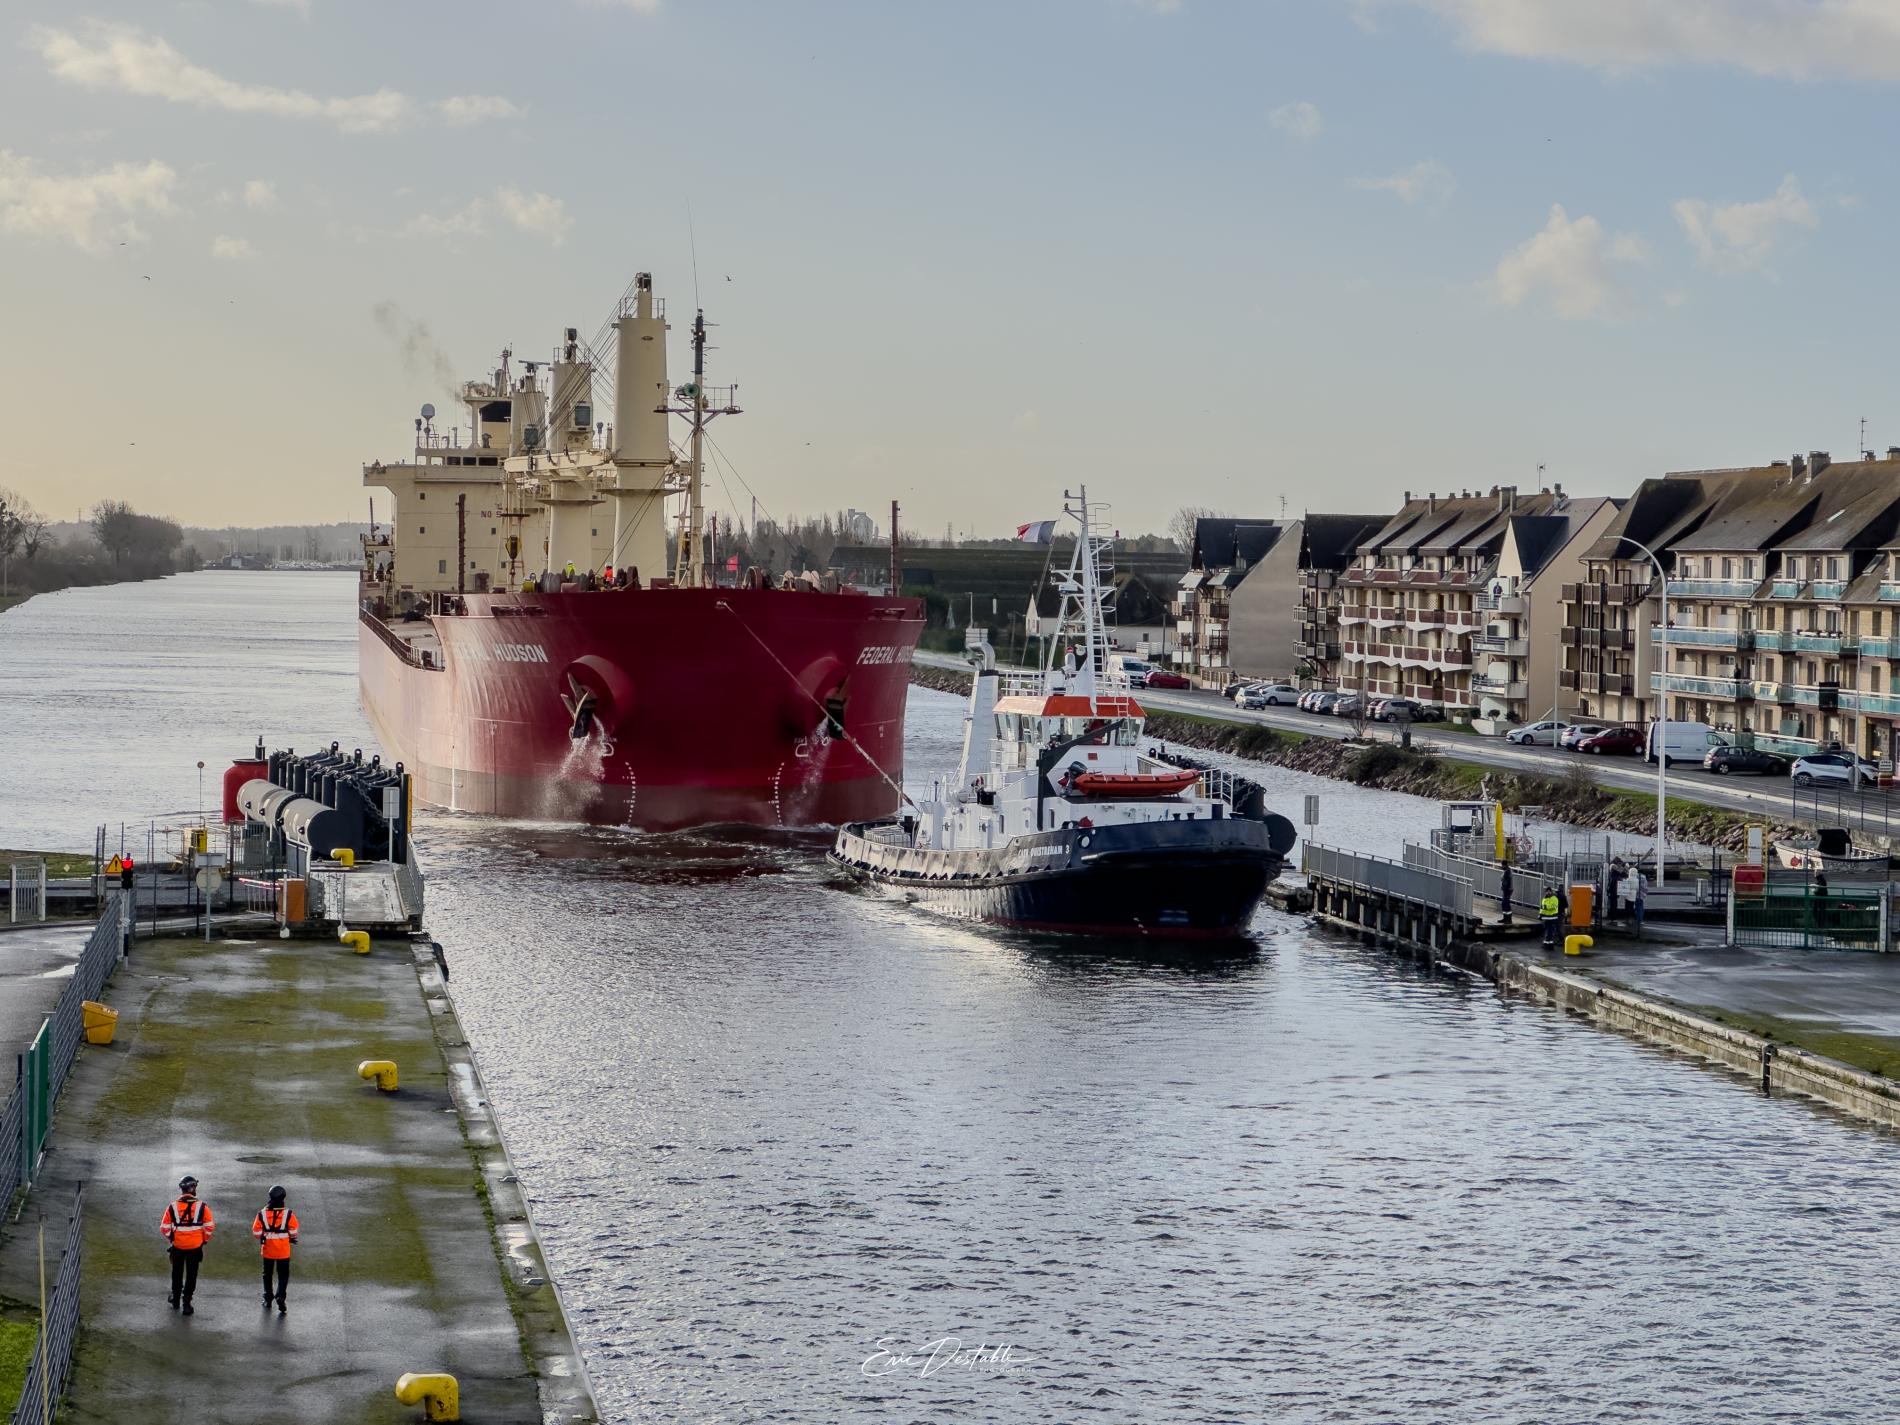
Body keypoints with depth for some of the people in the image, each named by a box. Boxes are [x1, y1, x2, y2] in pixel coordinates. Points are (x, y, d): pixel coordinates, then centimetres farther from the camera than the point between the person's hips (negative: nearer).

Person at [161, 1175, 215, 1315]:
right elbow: (210, 1226, -7)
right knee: (191, 1274, 8)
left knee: (177, 1273, 20)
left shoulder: (172, 1207, -9)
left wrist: (170, 1239, 14)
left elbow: (164, 1227, -4)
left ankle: (176, 1300, 34)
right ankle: (186, 1302, 4)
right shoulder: (202, 1207, -12)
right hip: (195, 1246, -1)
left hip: (177, 1246, 1)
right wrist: (204, 1239, 11)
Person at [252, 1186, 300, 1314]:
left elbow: (256, 1231, -3)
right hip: (283, 1250, -2)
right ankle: (280, 1297, -12)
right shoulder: (288, 1214, -12)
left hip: (267, 1249, 2)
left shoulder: (262, 1213, -8)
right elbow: (293, 1231, -5)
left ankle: (267, 1300, 24)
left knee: (267, 1274, 18)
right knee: (283, 1275, 6)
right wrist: (292, 1238, 17)